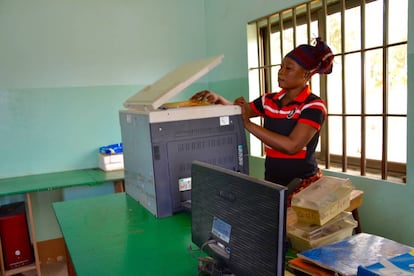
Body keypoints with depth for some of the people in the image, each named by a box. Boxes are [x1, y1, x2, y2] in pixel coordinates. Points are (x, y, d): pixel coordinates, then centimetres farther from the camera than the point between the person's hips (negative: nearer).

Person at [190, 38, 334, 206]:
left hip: (303, 183, -5)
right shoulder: (269, 100, 5)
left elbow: (291, 145, -22)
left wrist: (248, 124, -18)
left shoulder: (314, 106, -10)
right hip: (272, 180, 5)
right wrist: (217, 98, -4)